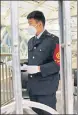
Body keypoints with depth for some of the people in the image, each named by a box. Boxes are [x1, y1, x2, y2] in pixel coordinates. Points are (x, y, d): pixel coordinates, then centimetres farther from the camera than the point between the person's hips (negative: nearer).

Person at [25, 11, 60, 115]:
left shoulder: (53, 40, -9)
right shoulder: (31, 41, 16)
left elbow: (58, 63, -15)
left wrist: (39, 69, -21)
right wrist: (26, 66, 3)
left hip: (46, 87, -7)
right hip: (33, 86, 7)